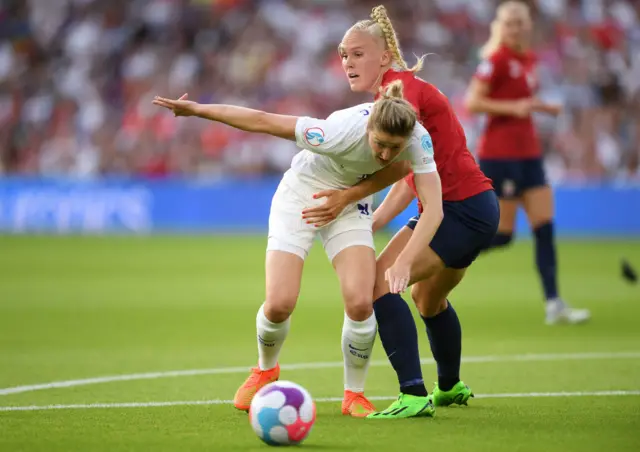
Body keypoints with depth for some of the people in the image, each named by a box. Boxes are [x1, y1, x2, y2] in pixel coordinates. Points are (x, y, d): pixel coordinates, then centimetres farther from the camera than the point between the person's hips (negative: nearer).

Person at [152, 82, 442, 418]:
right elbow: (263, 121, -28)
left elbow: (433, 207, -29)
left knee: (360, 302, -18)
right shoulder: (341, 134, -38)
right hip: (301, 193, -3)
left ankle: (354, 394, 6)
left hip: (350, 201, 3)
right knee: (279, 303, -12)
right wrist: (198, 109, -21)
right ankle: (265, 370, 23)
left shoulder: (418, 139, -29)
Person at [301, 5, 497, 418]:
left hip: (464, 209, -11)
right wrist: (370, 223, 6)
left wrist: (349, 197, -24)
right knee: (428, 298, 30)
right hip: (454, 207, 11)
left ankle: (414, 395, -26)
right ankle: (451, 387, 53)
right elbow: (411, 177, 13)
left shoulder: (402, 86, -16)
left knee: (380, 280, -21)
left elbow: (403, 162, -28)